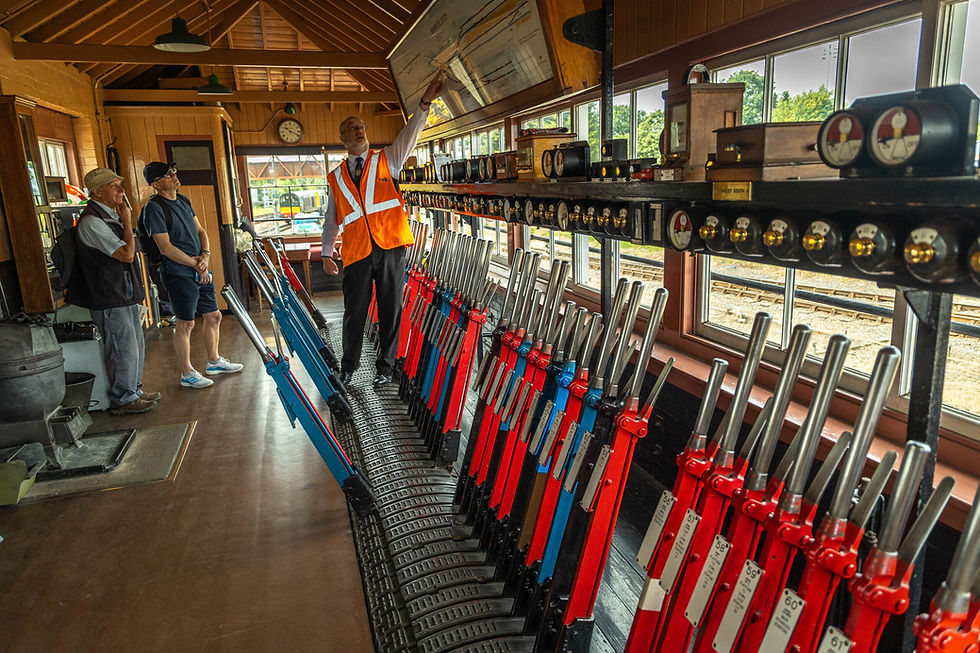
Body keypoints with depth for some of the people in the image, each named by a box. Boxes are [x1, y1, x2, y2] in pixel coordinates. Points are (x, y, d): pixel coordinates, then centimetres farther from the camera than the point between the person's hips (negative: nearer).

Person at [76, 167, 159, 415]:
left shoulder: (110, 216, 13)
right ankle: (122, 400, 12)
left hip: (125, 297, 10)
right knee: (123, 350, -1)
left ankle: (134, 391, 31)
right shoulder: (92, 222, -17)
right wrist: (127, 222, -12)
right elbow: (127, 254, -23)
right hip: (110, 302, -9)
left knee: (135, 347, 17)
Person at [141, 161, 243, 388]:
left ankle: (214, 361, 32)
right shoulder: (154, 208, -12)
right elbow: (166, 248, -16)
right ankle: (187, 374, 13)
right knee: (186, 324, 0)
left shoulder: (183, 201, 12)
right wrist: (196, 264, -12)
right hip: (180, 274, -8)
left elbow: (200, 231, 16)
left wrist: (205, 254, -3)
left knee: (214, 316, 15)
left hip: (201, 272, 8)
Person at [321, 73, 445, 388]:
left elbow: (409, 135, -6)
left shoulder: (385, 160, 10)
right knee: (354, 313, 7)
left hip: (390, 247, -1)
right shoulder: (336, 178, 15)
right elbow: (331, 219, 20)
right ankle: (348, 367, 25)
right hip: (357, 253, 1)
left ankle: (385, 367, 19)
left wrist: (425, 104, -21)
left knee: (390, 311, 4)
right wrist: (327, 253, 16)